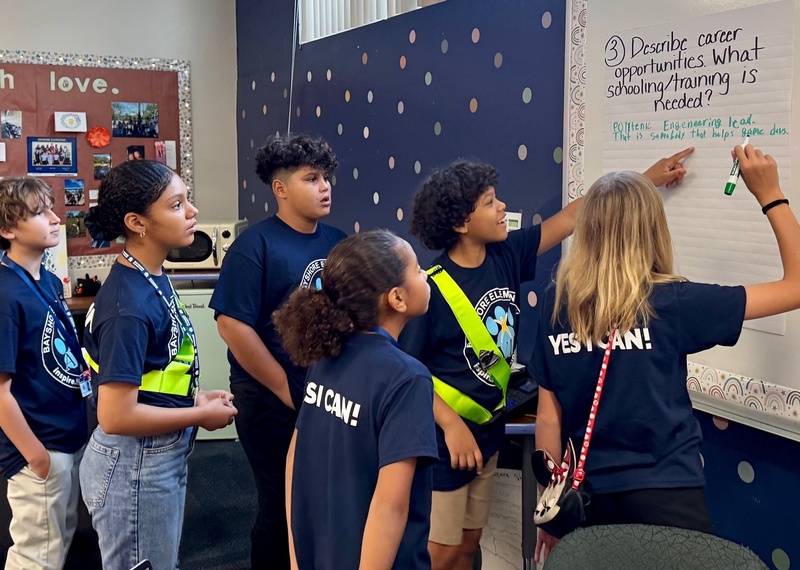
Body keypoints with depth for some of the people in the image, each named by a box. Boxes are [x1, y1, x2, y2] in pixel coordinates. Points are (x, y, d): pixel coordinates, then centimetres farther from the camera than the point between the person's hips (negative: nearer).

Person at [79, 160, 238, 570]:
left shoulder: (153, 279, 2)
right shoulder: (129, 305, -26)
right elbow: (116, 416, -27)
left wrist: (195, 397, 3)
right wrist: (202, 415, -16)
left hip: (164, 458, 9)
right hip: (135, 468, -9)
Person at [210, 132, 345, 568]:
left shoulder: (337, 242, 4)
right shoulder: (256, 245, -13)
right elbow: (232, 324, -19)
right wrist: (286, 389, -15)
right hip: (275, 403, -6)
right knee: (282, 507, 9)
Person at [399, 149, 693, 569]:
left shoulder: (506, 255, -4)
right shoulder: (433, 287, -22)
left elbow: (573, 215, 2)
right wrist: (452, 425, -23)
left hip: (488, 429, 7)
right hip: (443, 435, -7)